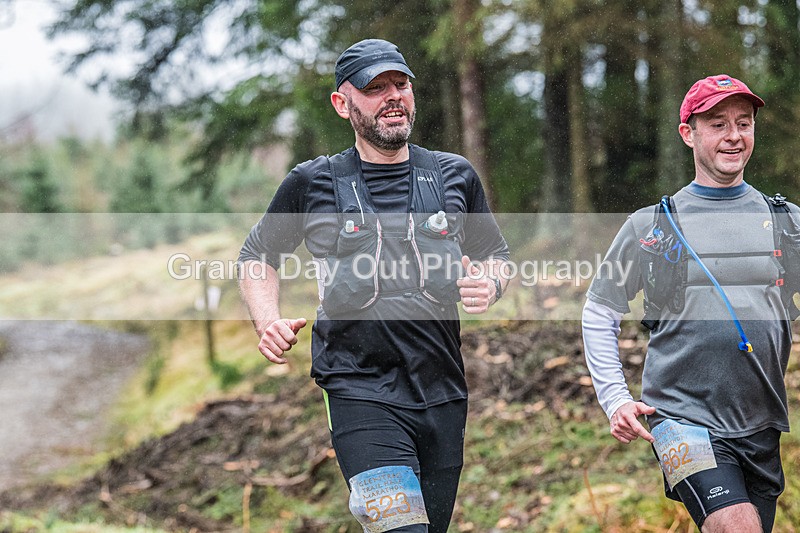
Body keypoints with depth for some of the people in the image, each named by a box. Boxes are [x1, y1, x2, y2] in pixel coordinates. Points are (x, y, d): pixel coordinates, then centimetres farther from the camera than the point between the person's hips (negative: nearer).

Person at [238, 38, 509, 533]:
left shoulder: (455, 176, 10)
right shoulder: (312, 184, 4)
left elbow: (496, 257, 22)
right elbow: (258, 256, 17)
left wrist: (489, 285, -2)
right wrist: (268, 322, -1)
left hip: (444, 394, 4)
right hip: (360, 393, -3)